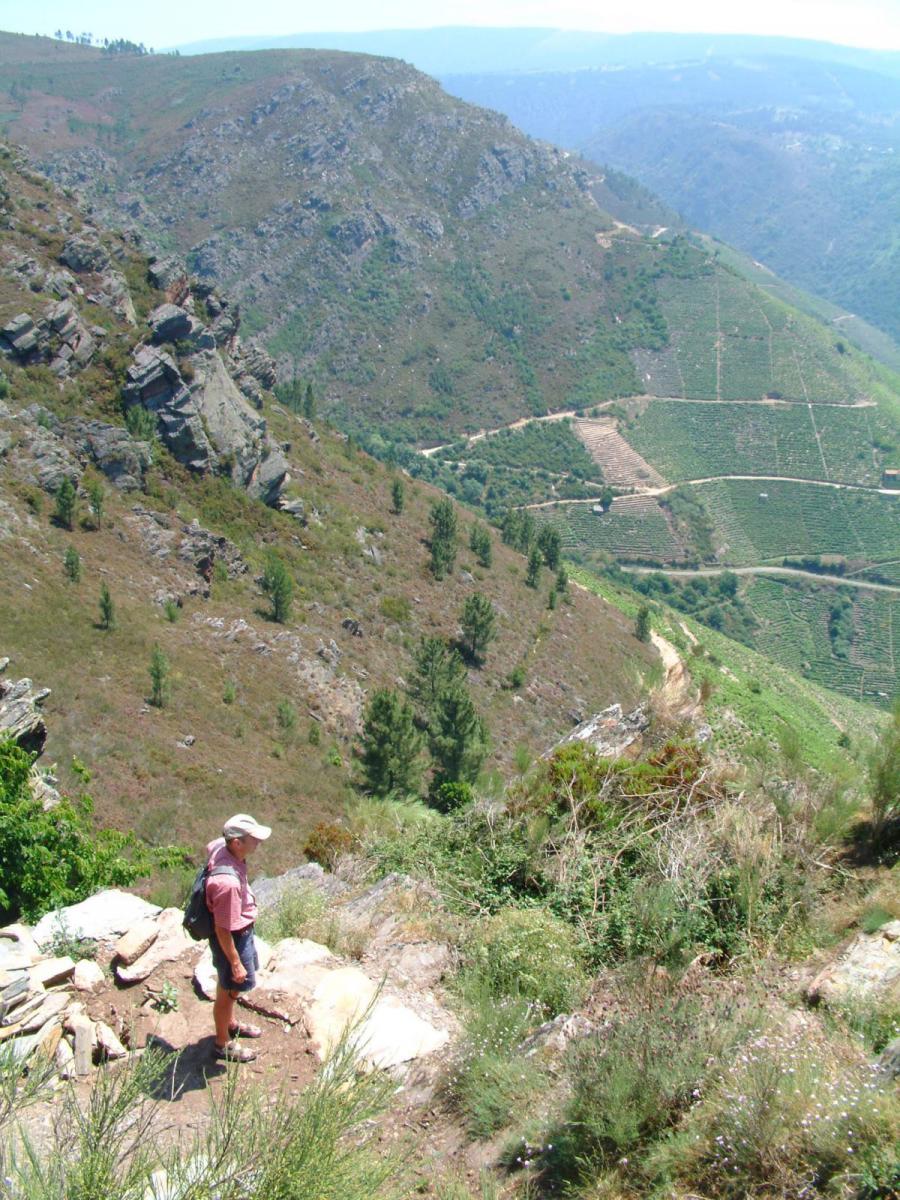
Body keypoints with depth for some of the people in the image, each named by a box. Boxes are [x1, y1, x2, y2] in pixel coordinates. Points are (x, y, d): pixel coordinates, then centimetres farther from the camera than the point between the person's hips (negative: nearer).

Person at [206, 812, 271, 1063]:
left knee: (227, 985, 30)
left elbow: (209, 847, 10)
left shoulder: (219, 847, -16)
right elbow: (223, 929, -31)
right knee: (230, 990, 14)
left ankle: (231, 1024, 54)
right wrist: (235, 963, -19)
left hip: (241, 930, 9)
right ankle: (223, 1044, 37)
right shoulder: (228, 882, -41)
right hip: (232, 938, -9)